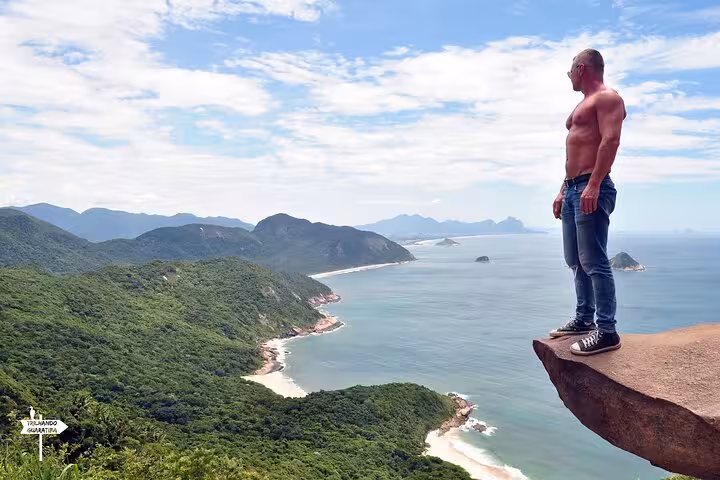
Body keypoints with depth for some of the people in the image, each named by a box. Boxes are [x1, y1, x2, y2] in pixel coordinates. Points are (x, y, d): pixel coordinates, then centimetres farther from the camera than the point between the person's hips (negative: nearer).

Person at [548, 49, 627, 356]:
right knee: (576, 261, 11)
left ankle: (606, 331, -8)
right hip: (573, 189, 10)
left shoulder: (607, 98, -2)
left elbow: (610, 140, -17)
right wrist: (564, 191, 23)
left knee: (593, 261, -12)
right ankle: (584, 319, 20)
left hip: (592, 188, -10)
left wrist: (593, 185, -26)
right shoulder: (583, 104, 27)